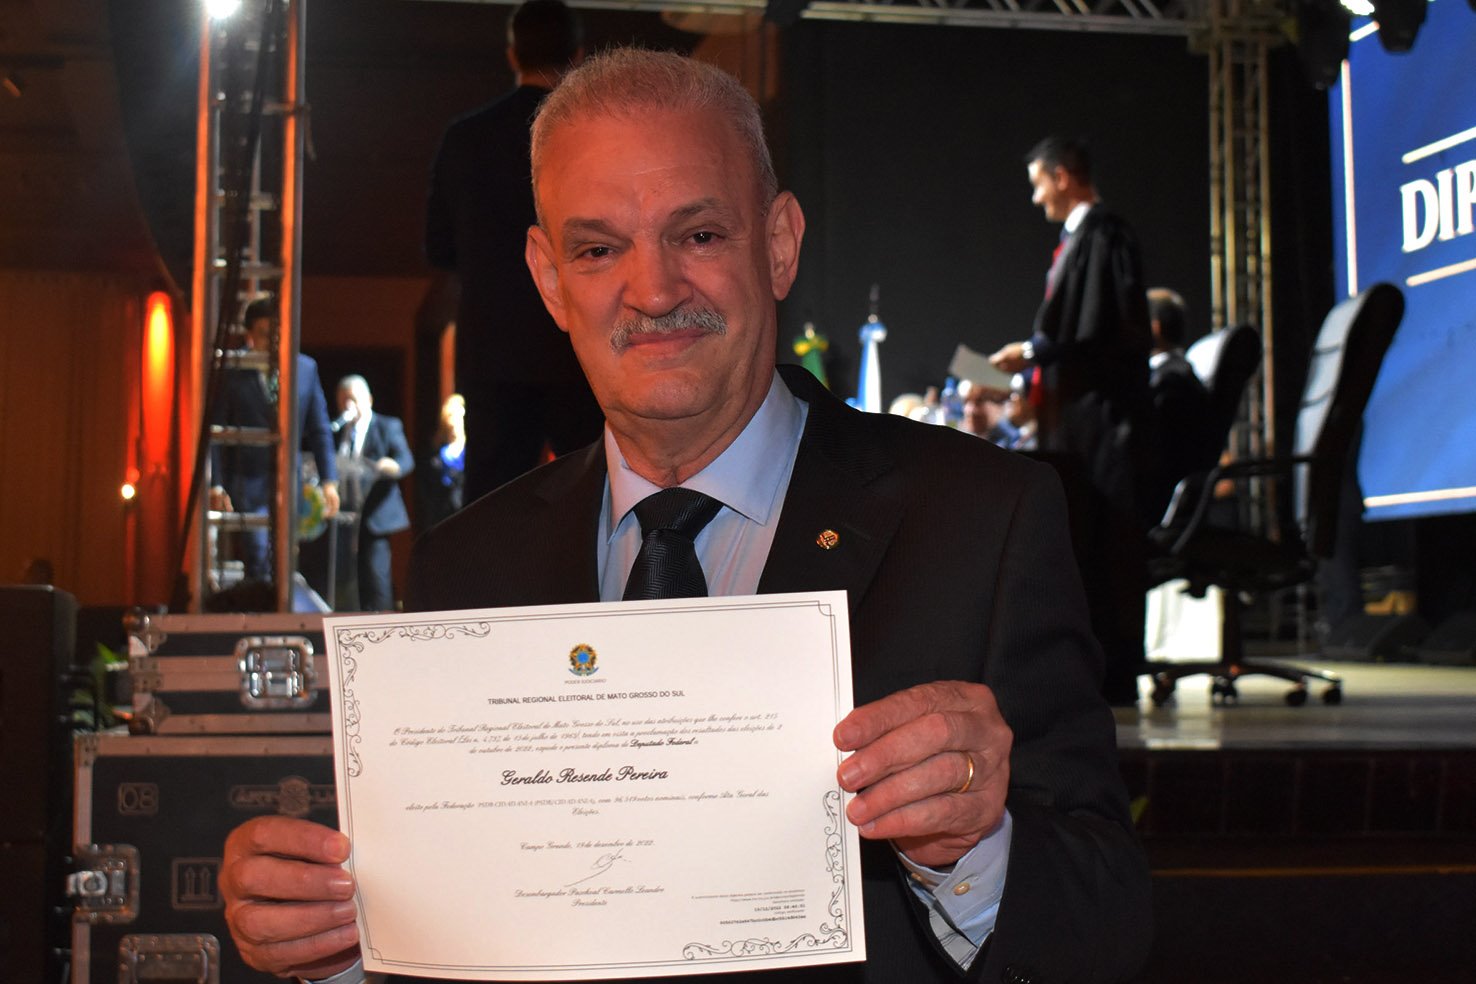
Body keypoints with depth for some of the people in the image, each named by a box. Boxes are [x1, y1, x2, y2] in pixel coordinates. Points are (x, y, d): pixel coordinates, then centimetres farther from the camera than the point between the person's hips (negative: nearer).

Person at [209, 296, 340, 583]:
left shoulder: (306, 368, 4)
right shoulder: (232, 372, -6)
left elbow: (319, 428, 9)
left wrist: (329, 480, 4)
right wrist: (216, 484, -9)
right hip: (247, 481, -3)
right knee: (258, 562, -12)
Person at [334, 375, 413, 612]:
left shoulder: (388, 427, 3)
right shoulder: (336, 430, 16)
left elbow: (405, 459, -11)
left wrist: (394, 466, -33)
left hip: (375, 514, -4)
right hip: (343, 514, 5)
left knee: (375, 573, -11)